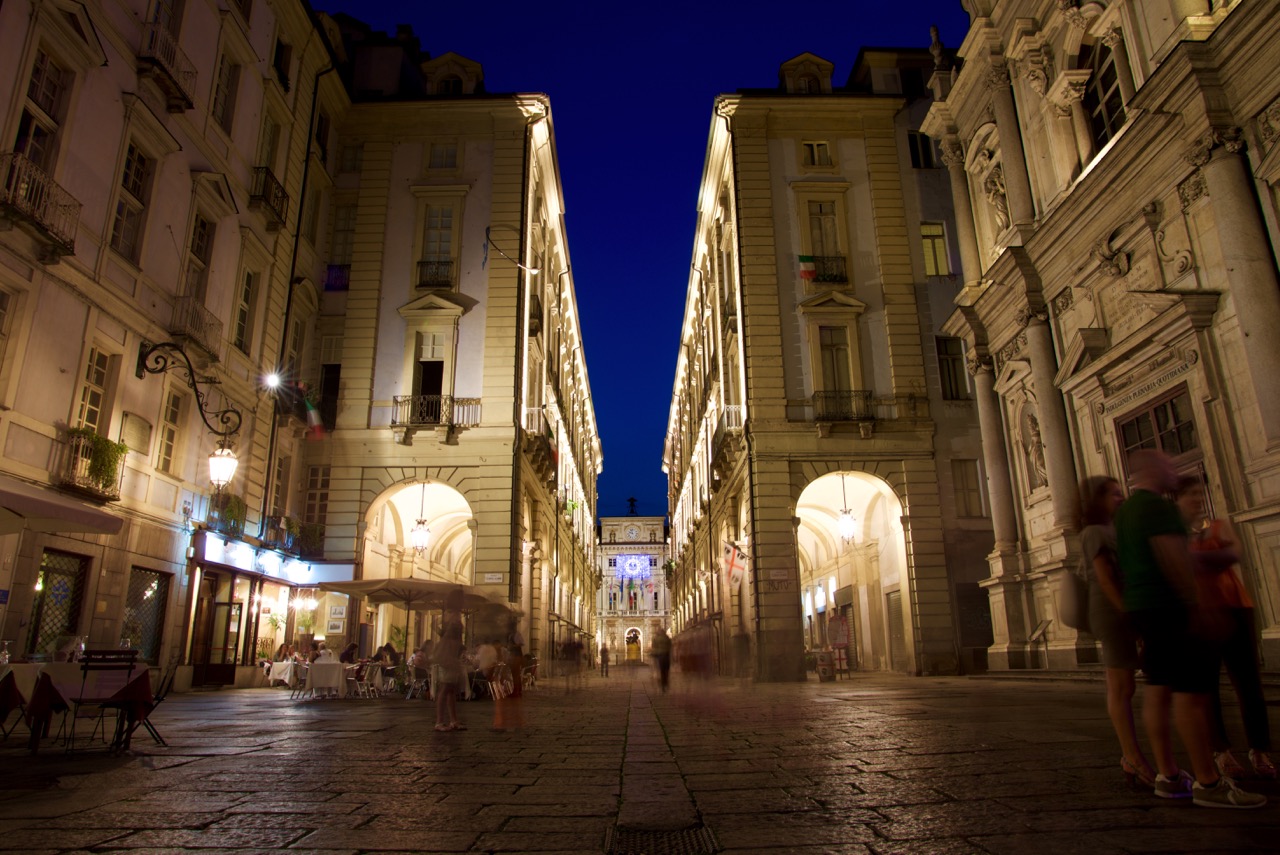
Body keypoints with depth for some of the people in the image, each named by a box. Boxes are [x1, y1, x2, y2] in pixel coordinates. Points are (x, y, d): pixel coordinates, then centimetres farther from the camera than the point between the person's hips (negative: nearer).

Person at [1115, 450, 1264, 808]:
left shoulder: (1125, 510, 18)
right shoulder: (1157, 506, -12)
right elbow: (1174, 559, -20)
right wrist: (1199, 606, -18)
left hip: (1141, 607, 10)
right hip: (1169, 606, -10)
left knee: (1158, 689, 10)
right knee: (1191, 693, -6)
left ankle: (1168, 776, 14)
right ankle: (1208, 783, -1)